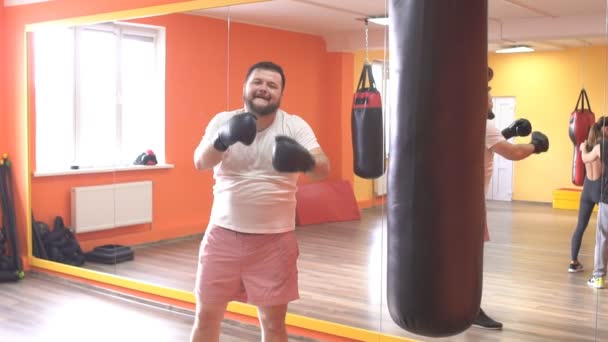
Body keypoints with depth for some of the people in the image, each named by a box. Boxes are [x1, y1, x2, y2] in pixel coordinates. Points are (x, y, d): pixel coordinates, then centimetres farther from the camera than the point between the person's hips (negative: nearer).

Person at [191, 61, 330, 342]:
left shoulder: (294, 126, -4)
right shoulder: (223, 120, -1)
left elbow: (323, 170, -15)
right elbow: (201, 162, -15)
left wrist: (306, 160, -38)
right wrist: (223, 139, -36)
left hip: (274, 238, -1)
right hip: (224, 234, 1)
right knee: (206, 315, 12)